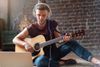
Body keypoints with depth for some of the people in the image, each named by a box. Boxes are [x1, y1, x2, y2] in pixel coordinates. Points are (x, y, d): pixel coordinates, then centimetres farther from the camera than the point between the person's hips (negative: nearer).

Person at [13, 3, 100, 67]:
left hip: (53, 52, 3)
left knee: (72, 42, -23)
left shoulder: (52, 24, 1)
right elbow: (15, 39, -6)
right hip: (40, 55, -2)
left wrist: (64, 38, -21)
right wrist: (25, 44, -25)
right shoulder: (31, 28, -7)